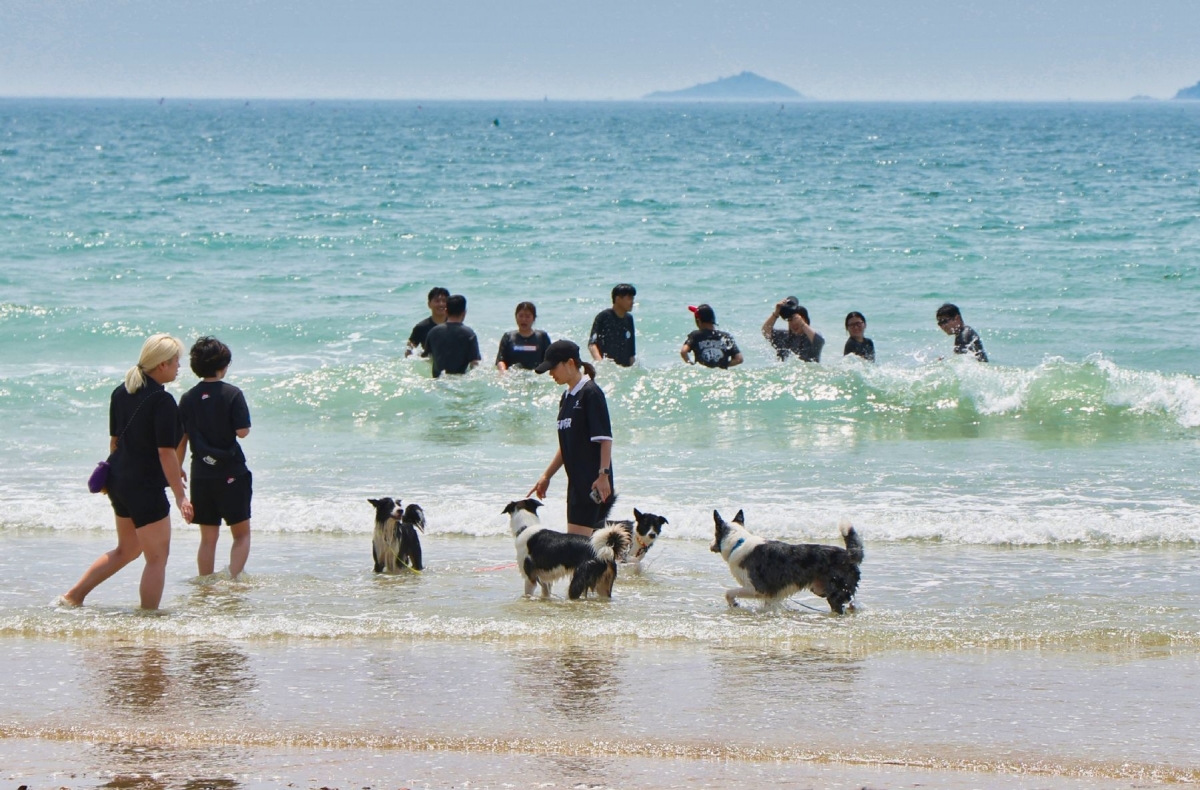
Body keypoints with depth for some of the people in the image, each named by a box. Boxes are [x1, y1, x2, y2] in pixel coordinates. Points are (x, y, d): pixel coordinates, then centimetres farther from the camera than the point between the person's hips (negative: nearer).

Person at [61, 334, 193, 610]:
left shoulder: (121, 393, 6)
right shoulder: (162, 401, -18)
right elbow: (166, 453, -19)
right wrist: (180, 496, -15)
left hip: (118, 480, 9)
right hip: (145, 485, -9)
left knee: (126, 549, 24)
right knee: (157, 557, 1)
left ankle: (73, 596, 23)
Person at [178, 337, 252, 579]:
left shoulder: (188, 398, 2)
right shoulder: (232, 394, -10)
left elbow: (181, 438, 5)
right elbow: (242, 431, -15)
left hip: (201, 475, 4)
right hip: (231, 474, -4)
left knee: (208, 537, 12)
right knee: (241, 534, 5)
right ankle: (234, 580, -11)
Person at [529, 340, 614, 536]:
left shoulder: (591, 393, -11)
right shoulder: (567, 397, 16)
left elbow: (605, 439, -16)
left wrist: (603, 475, -22)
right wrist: (546, 476, 24)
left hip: (593, 482, -9)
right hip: (576, 481, 9)